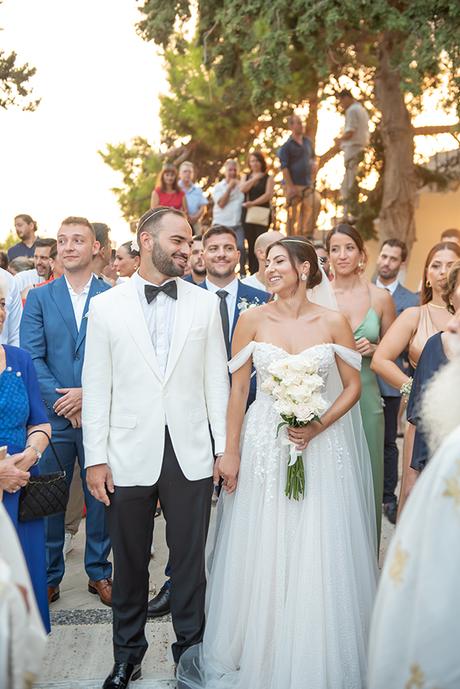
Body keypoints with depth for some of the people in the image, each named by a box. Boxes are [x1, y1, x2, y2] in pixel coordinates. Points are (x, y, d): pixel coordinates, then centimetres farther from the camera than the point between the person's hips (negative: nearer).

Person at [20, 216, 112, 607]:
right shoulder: (39, 298, 5)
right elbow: (32, 357, -2)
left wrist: (88, 393, -15)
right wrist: (62, 402, -12)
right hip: (53, 416, 1)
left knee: (101, 498, 9)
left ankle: (99, 572, 25)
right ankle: (48, 579, 22)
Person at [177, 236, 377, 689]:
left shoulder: (333, 322, -2)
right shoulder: (253, 319, -1)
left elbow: (353, 386, 4)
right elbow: (237, 389, 1)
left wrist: (318, 426, -11)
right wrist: (230, 452, -2)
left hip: (321, 446, 0)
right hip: (264, 445, 0)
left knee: (318, 558, 5)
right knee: (261, 557, 6)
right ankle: (257, 651, 26)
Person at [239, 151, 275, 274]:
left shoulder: (268, 177, 6)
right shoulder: (246, 177, 18)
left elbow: (268, 195, -7)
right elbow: (243, 189, -2)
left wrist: (253, 203, -12)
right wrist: (254, 178, -6)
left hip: (262, 214, -4)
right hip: (248, 214, 4)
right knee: (251, 244, 3)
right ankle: (252, 272, 7)